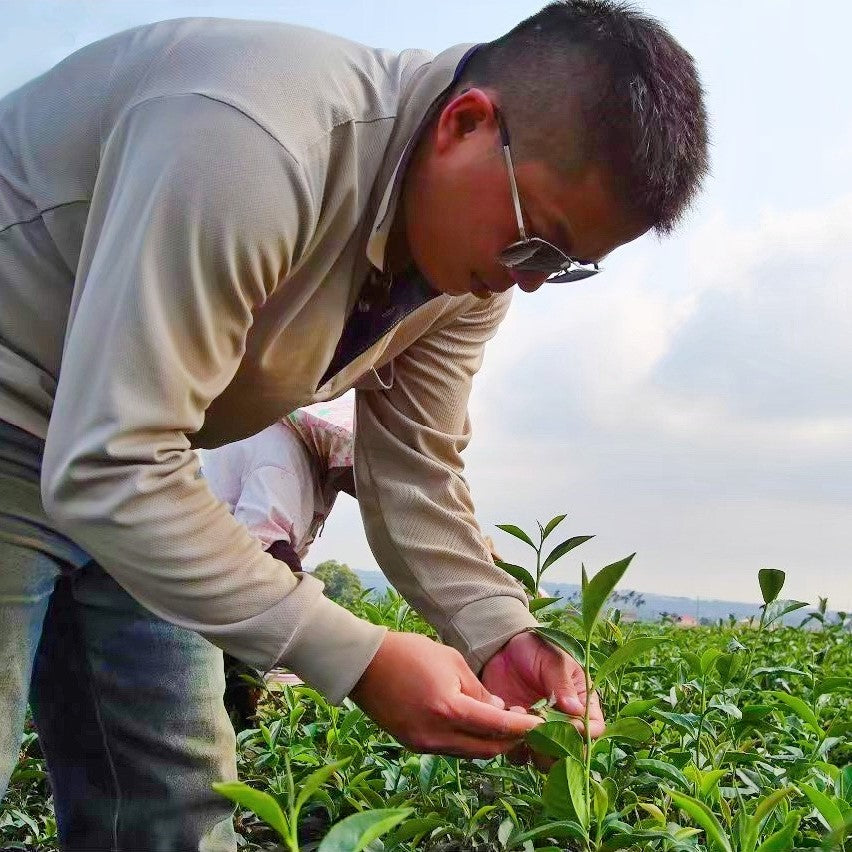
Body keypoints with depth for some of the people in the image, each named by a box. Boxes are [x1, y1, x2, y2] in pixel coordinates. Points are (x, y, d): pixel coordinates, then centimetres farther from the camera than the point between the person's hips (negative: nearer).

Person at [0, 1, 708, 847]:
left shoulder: (476, 260, -7)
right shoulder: (255, 142, -36)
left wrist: (501, 633, -18)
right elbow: (105, 469, -36)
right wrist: (359, 660, -34)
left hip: (123, 460, 8)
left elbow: (414, 474, -2)